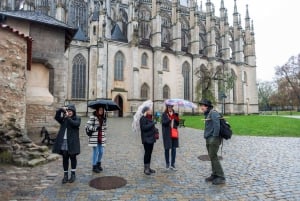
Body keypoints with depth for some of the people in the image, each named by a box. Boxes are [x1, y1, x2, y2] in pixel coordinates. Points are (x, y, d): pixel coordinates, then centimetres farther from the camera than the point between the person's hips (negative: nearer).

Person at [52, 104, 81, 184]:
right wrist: (61, 109, -21)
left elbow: (75, 124, -20)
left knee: (72, 157, 6)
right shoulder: (63, 119, 11)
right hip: (63, 141, 3)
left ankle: (73, 174, 21)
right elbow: (56, 117, -8)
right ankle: (65, 175, 19)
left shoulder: (77, 118, 0)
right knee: (65, 158, 8)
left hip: (72, 142, -3)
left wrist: (68, 118, -28)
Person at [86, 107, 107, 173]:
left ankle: (98, 164, 33)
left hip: (101, 138, 6)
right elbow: (87, 126, -14)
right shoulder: (93, 117, -10)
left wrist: (104, 136, 13)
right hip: (94, 138, -6)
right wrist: (95, 128, -18)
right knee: (96, 152, 0)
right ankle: (94, 166, 16)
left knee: (101, 152, 10)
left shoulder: (103, 118, 10)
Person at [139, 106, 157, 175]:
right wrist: (152, 124, -22)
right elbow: (144, 127, -24)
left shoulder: (149, 118, 16)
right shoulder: (143, 118, -13)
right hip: (146, 139, -9)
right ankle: (145, 168, 5)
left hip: (151, 138, 9)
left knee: (149, 153, 13)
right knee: (147, 153, -5)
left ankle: (148, 167, 22)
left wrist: (155, 129, 9)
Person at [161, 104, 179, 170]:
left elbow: (177, 124, 9)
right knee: (167, 149, 6)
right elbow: (163, 122, -16)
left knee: (174, 149, 5)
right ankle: (167, 164, 20)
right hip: (167, 134, -4)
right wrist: (169, 119, -30)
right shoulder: (164, 114, -3)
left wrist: (177, 120, -12)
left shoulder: (174, 114, 10)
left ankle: (173, 164, 15)